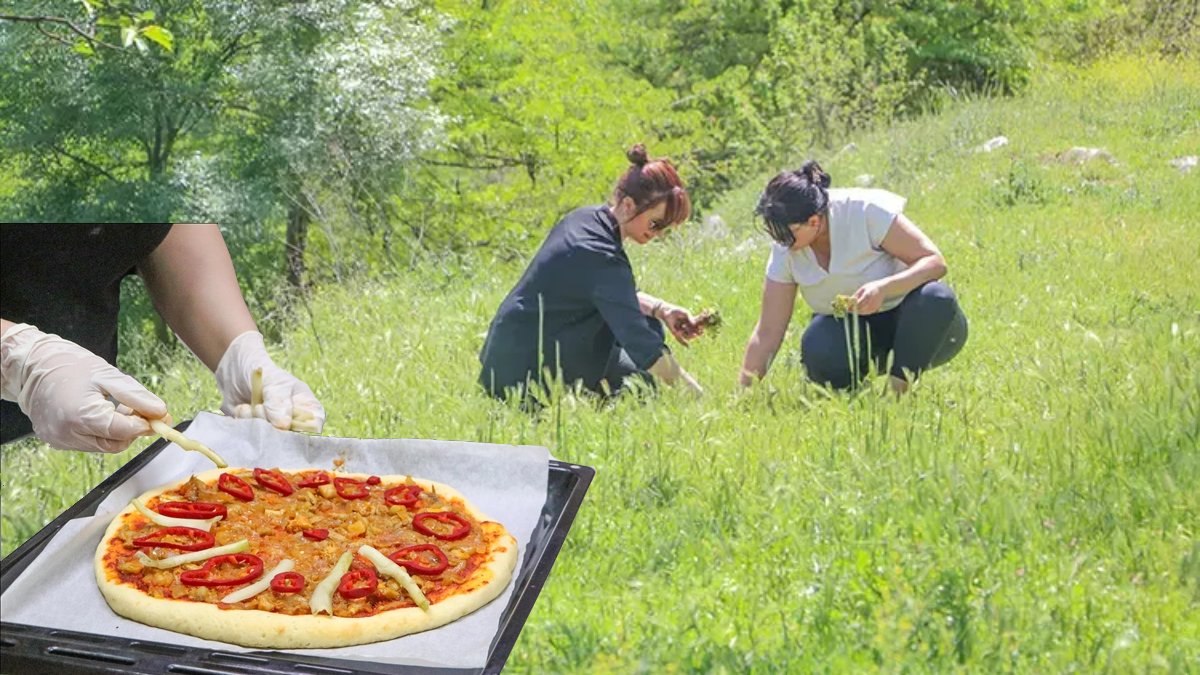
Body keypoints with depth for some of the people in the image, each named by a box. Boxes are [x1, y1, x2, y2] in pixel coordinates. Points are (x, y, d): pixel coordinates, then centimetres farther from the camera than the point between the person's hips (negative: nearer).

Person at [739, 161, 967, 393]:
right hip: (850, 327, 2)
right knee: (818, 351, -33)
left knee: (936, 298, -36)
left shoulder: (866, 211, -22)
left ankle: (899, 391, -23)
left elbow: (935, 261, -22)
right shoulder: (785, 251, -11)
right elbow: (767, 332, -9)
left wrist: (883, 287, -39)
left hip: (909, 321, -2)